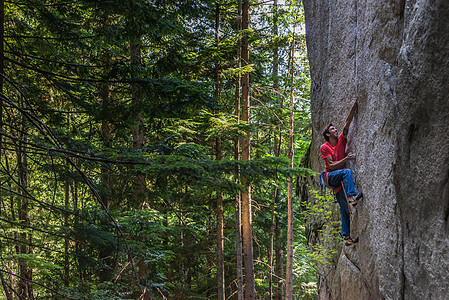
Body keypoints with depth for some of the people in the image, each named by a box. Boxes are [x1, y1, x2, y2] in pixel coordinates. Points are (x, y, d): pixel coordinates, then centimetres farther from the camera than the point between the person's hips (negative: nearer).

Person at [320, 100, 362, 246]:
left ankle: (346, 236, -5)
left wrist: (354, 106, -9)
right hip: (330, 176, -5)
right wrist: (346, 159, -22)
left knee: (344, 207, -3)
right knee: (347, 171, -34)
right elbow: (331, 166, -12)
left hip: (341, 179, 5)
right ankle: (352, 196, -44)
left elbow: (347, 123, -1)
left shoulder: (341, 140, 8)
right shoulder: (324, 147, -5)